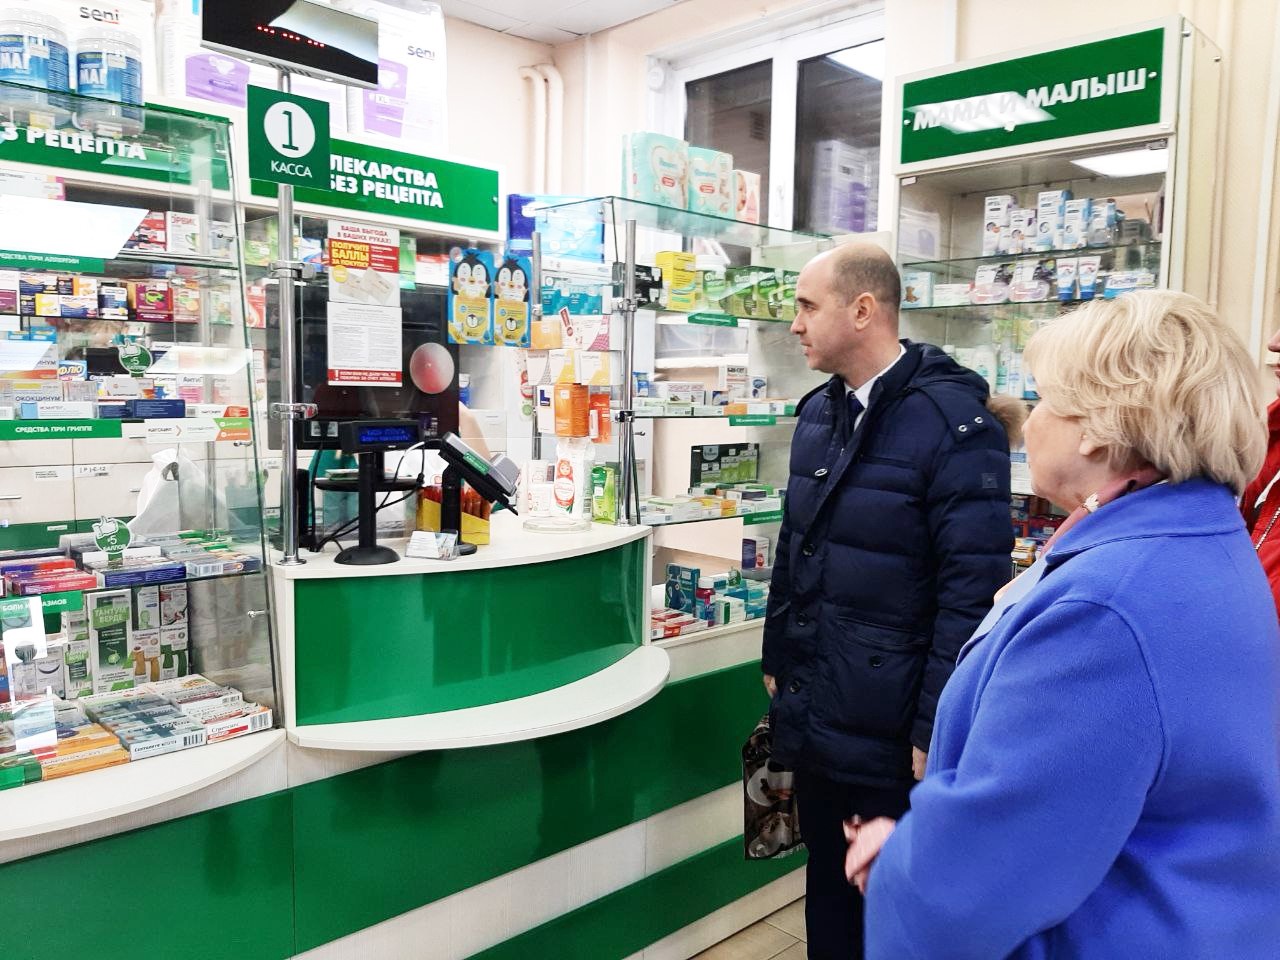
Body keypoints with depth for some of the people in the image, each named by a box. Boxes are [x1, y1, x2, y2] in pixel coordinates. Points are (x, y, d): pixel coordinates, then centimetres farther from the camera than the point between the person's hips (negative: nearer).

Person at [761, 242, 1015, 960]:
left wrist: (935, 728, -17)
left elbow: (973, 587, -18)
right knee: (829, 897, 22)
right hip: (812, 717, 7)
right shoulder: (819, 413, 6)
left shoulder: (954, 422, -16)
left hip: (890, 735, -6)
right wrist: (777, 660, 16)